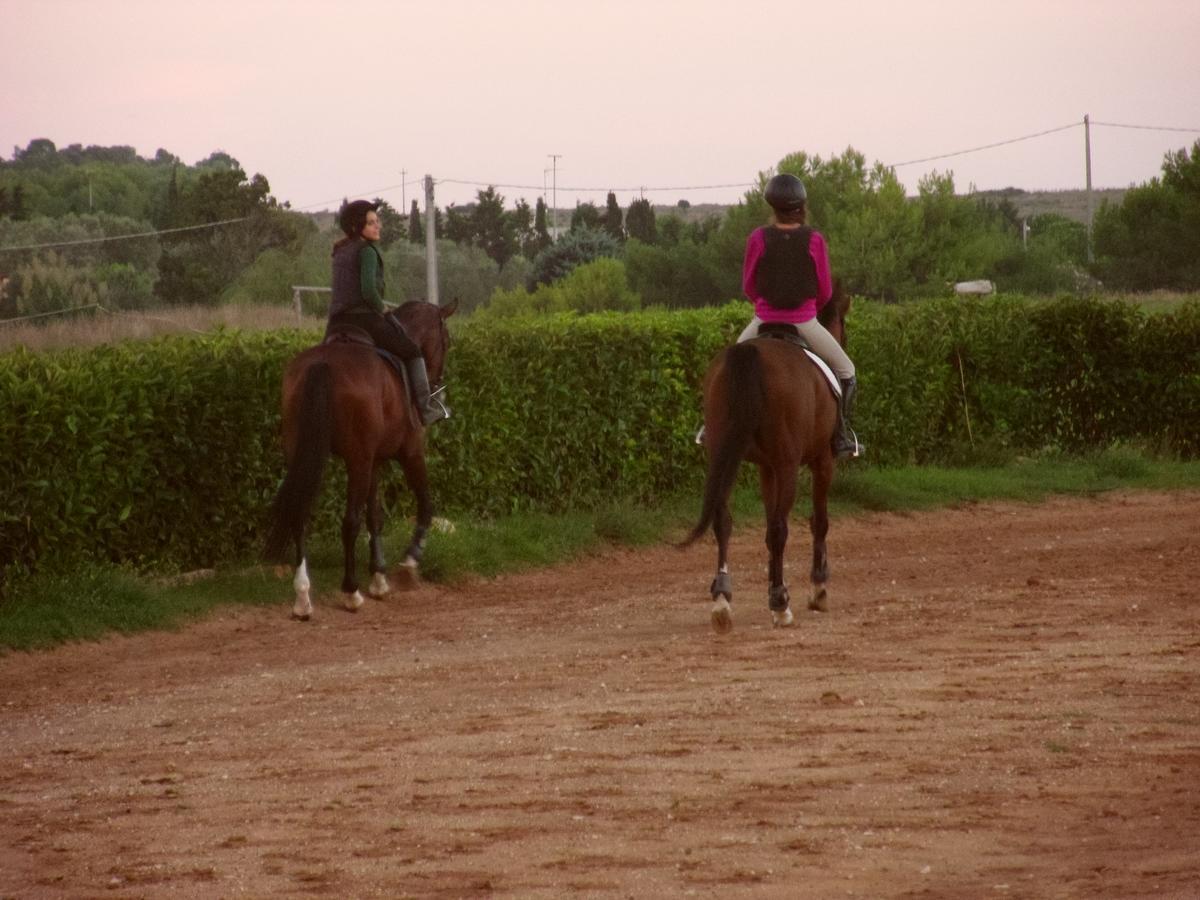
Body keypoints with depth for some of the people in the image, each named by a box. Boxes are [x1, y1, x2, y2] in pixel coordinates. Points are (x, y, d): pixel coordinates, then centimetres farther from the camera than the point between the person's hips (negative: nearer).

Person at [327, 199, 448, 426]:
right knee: (412, 351, 7)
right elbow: (368, 290, -20)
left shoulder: (340, 252, 15)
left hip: (336, 323, 7)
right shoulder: (367, 250, -10)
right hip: (364, 318, -7)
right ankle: (425, 409, 6)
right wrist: (382, 309, -4)